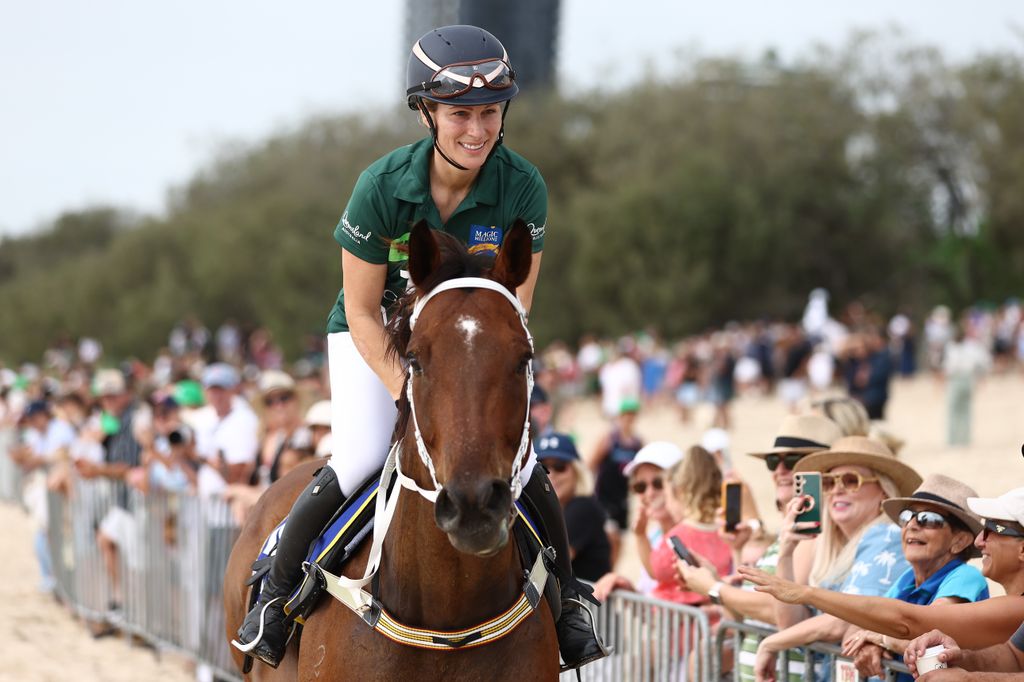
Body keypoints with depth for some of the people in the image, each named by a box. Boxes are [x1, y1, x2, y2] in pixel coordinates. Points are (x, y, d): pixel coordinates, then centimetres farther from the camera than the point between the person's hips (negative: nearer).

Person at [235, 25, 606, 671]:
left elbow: (514, 304, -15)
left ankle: (565, 595, 13)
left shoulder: (522, 187, -22)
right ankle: (276, 587, 3)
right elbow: (363, 312, -18)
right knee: (361, 459, -19)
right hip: (377, 334, -2)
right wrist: (407, 392, -27)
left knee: (517, 459, -11)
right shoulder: (382, 187, -26)